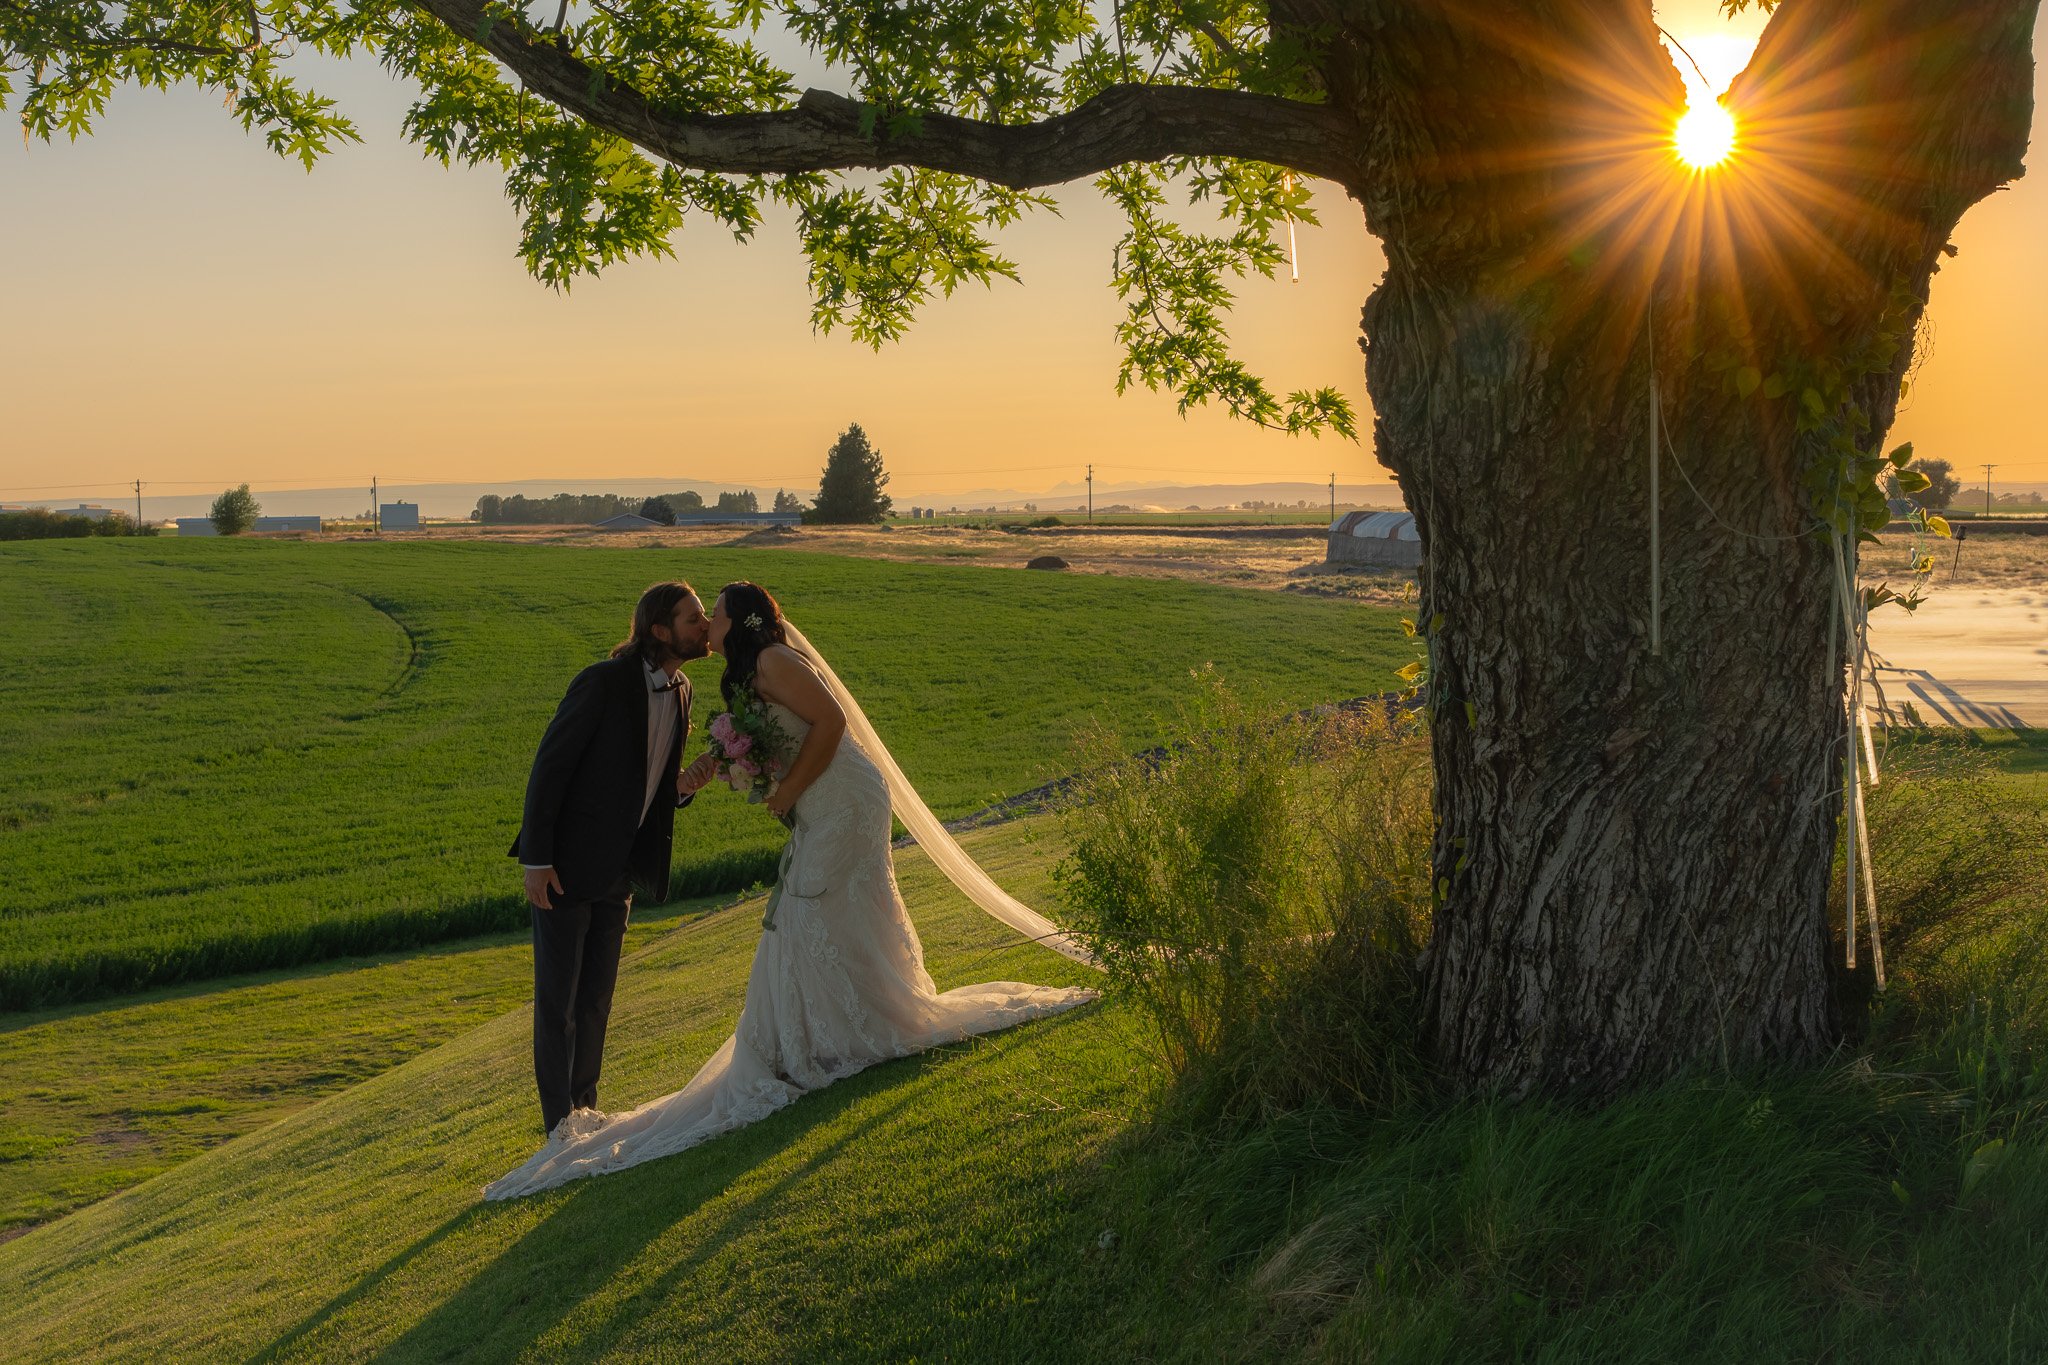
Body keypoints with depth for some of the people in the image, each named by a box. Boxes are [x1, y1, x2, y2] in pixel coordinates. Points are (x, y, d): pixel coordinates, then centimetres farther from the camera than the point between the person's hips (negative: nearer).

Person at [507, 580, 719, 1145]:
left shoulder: (680, 692, 4)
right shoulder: (604, 682, -19)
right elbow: (549, 767, -17)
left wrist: (684, 786, -10)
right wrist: (536, 860, -18)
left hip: (619, 868, 7)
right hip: (566, 865, -7)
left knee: (596, 995, 15)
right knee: (557, 996, 2)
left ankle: (584, 1105, 27)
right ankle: (560, 1119, 10)